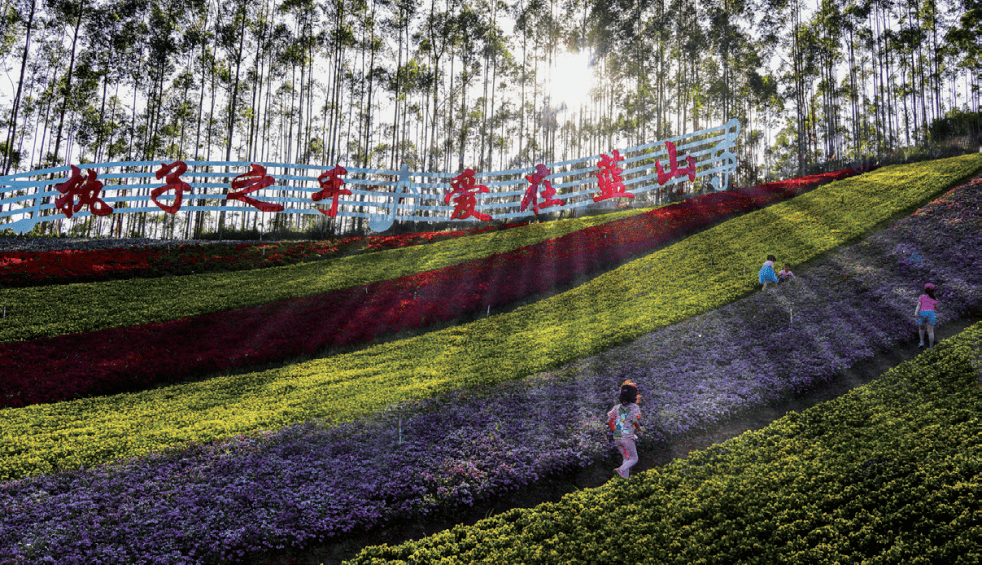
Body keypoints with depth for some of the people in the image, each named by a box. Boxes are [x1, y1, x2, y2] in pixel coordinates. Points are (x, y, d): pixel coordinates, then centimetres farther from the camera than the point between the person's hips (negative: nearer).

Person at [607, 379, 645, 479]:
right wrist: (639, 429, 5)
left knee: (626, 458, 20)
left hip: (617, 438, 6)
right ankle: (621, 470, -19)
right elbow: (635, 421, -15)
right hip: (628, 437, -5)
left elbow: (609, 421, 6)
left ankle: (625, 478, 9)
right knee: (634, 459, 6)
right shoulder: (634, 407, -5)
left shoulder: (617, 407, 9)